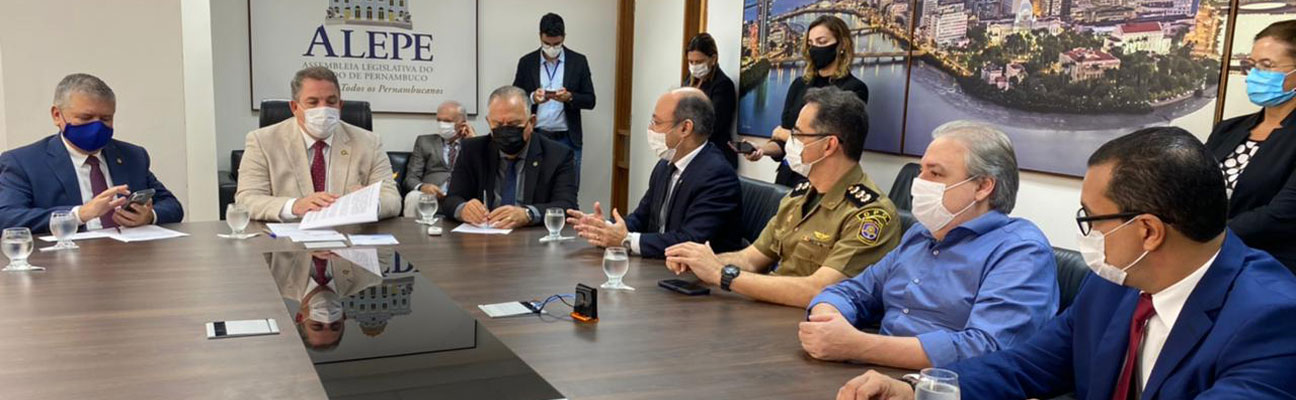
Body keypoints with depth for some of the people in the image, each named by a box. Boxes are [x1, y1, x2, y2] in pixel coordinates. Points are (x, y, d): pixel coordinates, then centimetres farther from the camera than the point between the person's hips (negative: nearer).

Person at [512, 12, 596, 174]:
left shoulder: (578, 61, 2)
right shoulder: (526, 62, 4)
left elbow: (590, 101, 2)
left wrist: (570, 97, -18)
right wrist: (532, 98, -15)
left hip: (567, 139, 0)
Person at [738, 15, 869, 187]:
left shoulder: (854, 88, -6)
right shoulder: (799, 85, 9)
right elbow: (783, 142, 8)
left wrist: (789, 134, -2)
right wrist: (762, 149, -12)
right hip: (788, 175, 5)